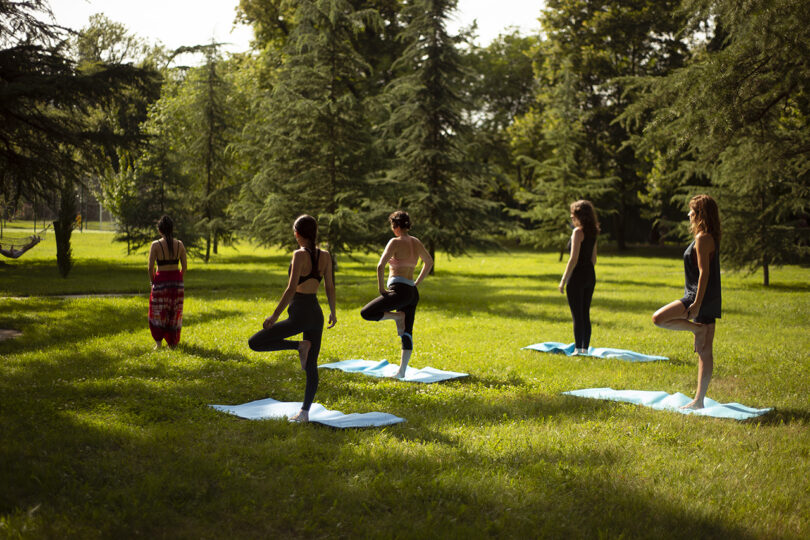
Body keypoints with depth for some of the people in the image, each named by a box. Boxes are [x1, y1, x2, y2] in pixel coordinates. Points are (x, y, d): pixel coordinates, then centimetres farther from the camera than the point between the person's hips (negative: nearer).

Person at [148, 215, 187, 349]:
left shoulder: (156, 245, -12)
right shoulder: (179, 244, -3)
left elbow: (150, 267, -11)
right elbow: (184, 266, 0)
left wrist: (152, 281, 3)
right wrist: (178, 280, 13)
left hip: (161, 281, -3)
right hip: (177, 282, 3)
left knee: (158, 313, 11)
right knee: (175, 313, 14)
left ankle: (158, 342, 6)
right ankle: (173, 342, 20)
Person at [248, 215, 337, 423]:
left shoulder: (299, 254, -14)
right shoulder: (325, 256, 3)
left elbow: (291, 289, -20)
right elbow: (330, 287, 10)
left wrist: (275, 316, -14)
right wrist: (333, 312, 24)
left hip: (299, 314, -7)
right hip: (317, 315, 7)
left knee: (254, 343, 1)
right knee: (311, 366, 13)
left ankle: (300, 346, -5)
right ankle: (305, 412, 13)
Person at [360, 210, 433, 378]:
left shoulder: (396, 242, -9)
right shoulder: (416, 242, 12)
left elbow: (381, 266, -19)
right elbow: (429, 262, 28)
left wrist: (381, 288, -10)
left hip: (399, 290, -9)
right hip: (413, 293, 9)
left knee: (366, 313, -9)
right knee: (407, 333, 9)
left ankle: (397, 316, -6)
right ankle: (402, 371, 9)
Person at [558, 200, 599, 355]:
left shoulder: (578, 231, -14)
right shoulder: (592, 232, 11)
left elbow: (574, 258, -18)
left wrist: (563, 280, -14)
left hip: (577, 275, -8)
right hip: (590, 275, 8)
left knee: (577, 315, -3)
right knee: (585, 314, 13)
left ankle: (578, 349, -2)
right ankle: (585, 348, 16)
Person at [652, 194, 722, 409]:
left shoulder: (702, 238, -14)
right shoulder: (711, 237, 16)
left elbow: (704, 273, -20)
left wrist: (696, 303, -22)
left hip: (701, 297, -10)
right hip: (709, 300, 10)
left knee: (658, 318, -8)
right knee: (704, 351, 7)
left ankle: (698, 328, -5)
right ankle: (699, 400, 9)